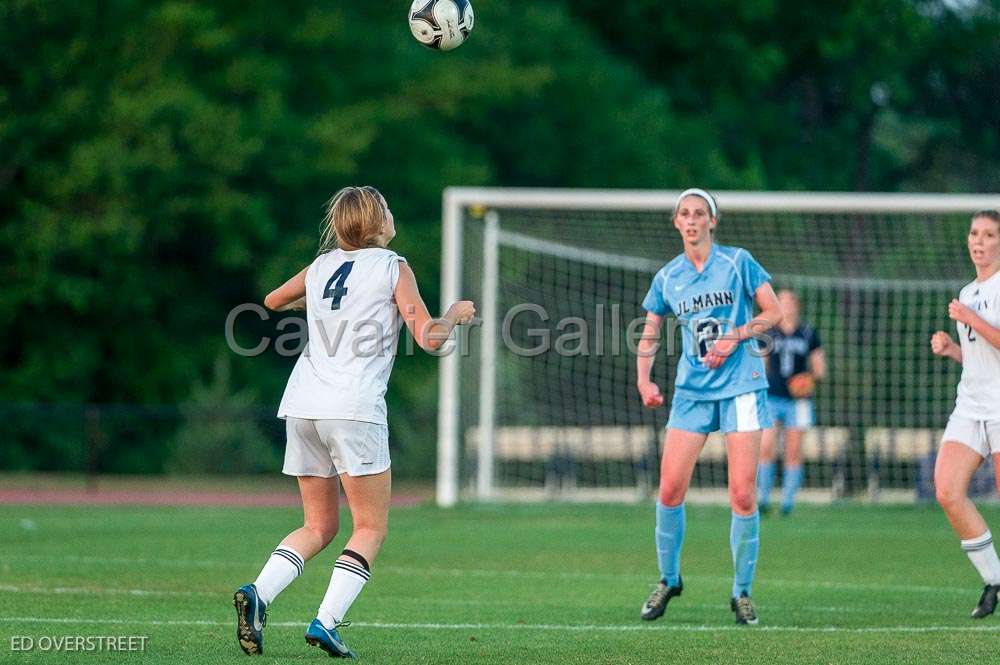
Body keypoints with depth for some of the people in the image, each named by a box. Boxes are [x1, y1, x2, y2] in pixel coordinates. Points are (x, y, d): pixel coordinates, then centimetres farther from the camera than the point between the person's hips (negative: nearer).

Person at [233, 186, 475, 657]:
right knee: (372, 528, 4)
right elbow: (429, 338, -6)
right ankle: (326, 621, -12)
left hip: (302, 405, 6)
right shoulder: (392, 268, 0)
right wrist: (455, 314, 14)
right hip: (353, 407, -6)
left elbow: (273, 301, 34)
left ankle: (258, 593, -9)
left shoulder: (321, 266, 15)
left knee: (319, 526, 14)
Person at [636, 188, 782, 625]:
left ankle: (742, 592, 4)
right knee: (670, 490, -4)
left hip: (741, 387, -3)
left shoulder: (738, 262, -1)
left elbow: (773, 312, 0)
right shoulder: (667, 278, 8)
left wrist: (736, 335, -14)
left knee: (743, 495, -8)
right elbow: (649, 335, 15)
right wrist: (644, 379, -1)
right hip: (691, 390, 3)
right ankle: (668, 580, 16)